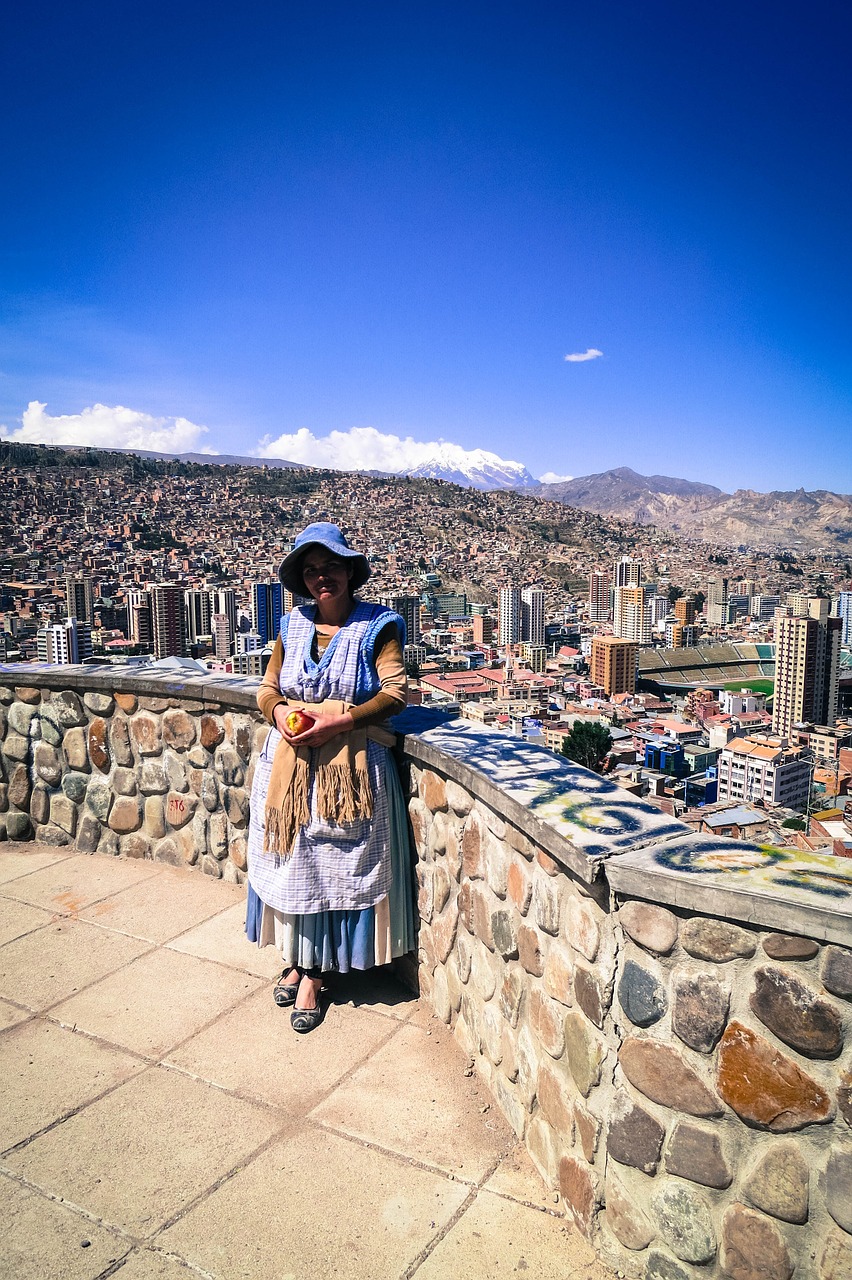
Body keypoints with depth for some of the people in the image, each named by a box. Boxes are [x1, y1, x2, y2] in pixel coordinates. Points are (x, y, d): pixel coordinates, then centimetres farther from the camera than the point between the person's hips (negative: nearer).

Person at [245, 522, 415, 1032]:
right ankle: (296, 960, 32)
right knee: (292, 863, 11)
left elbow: (396, 693, -13)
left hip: (349, 768, -4)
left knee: (334, 870, 3)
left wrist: (338, 722, -23)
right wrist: (279, 712, -12)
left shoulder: (376, 627, -5)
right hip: (288, 764, 4)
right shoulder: (292, 626, 7)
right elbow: (268, 688, 12)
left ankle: (313, 976, 20)